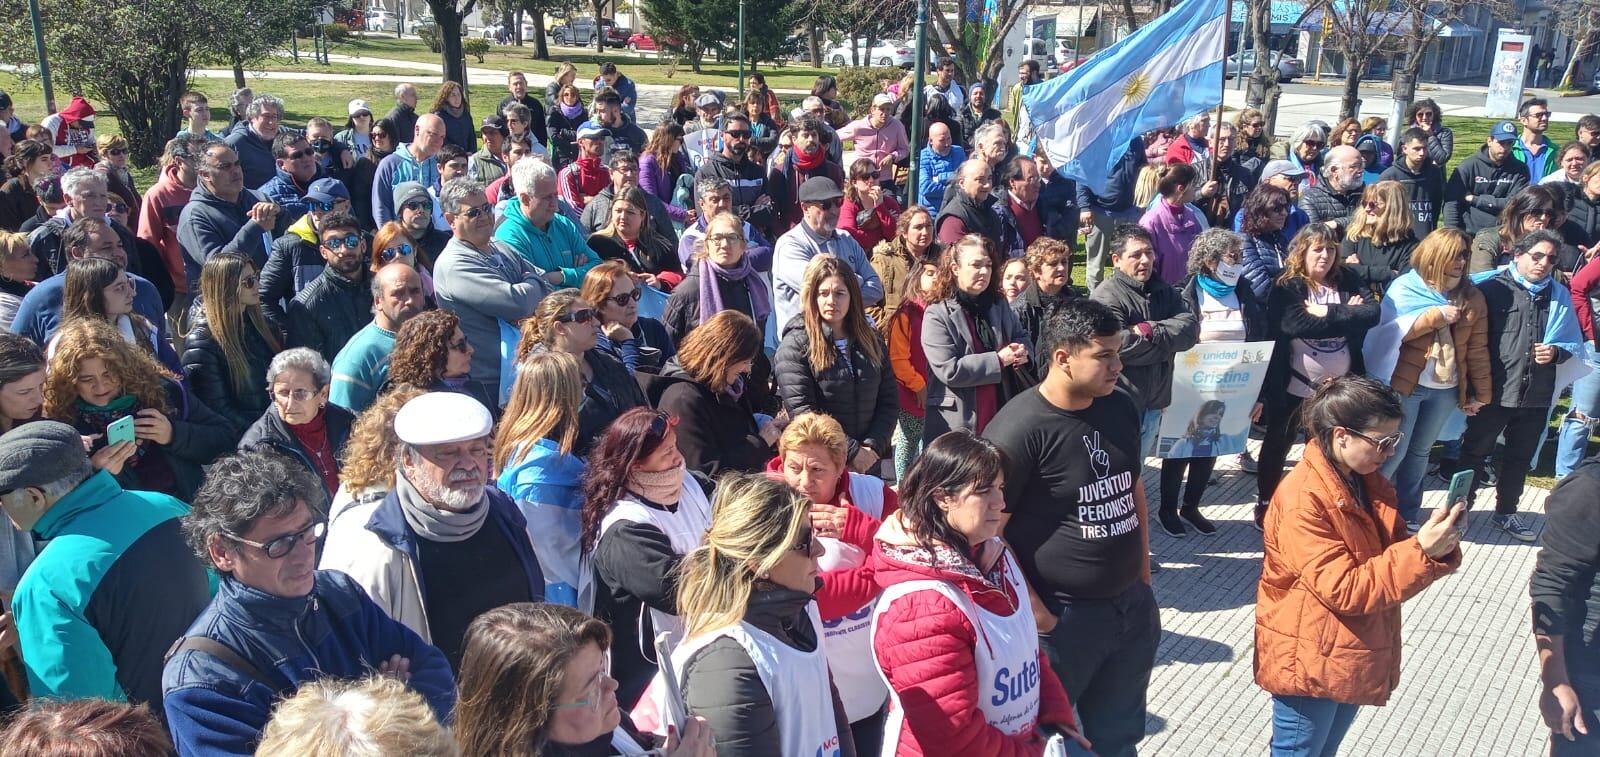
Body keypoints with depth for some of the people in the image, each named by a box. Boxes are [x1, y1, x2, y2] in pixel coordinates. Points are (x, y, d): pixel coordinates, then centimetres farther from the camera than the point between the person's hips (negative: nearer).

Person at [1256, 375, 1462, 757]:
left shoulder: (1368, 481, 2)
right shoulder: (1301, 500, -25)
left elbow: (1391, 554, 6)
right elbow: (1345, 590, -26)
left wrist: (1436, 546, -14)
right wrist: (1422, 551, -30)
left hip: (1354, 658, 8)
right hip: (1309, 664, -8)